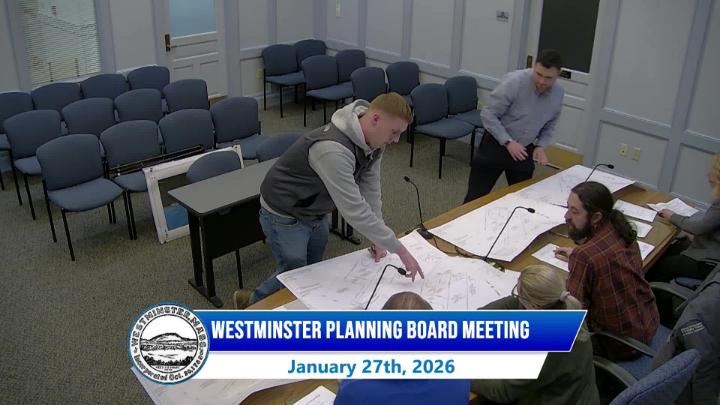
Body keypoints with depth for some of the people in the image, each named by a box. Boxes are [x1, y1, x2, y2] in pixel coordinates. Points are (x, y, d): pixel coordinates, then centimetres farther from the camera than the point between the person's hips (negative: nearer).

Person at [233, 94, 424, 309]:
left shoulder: (373, 141, -10)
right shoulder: (333, 150, -39)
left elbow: (370, 188, -3)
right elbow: (354, 210, -39)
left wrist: (378, 239, -9)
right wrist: (400, 250, -34)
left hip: (316, 214, 9)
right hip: (285, 217, -8)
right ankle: (252, 303, 32)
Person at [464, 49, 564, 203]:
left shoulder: (558, 93, -3)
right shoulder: (514, 82, -21)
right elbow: (488, 114, -19)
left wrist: (541, 146, -5)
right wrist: (508, 142, -24)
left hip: (524, 151, 5)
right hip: (495, 146, -4)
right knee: (476, 198, -1)